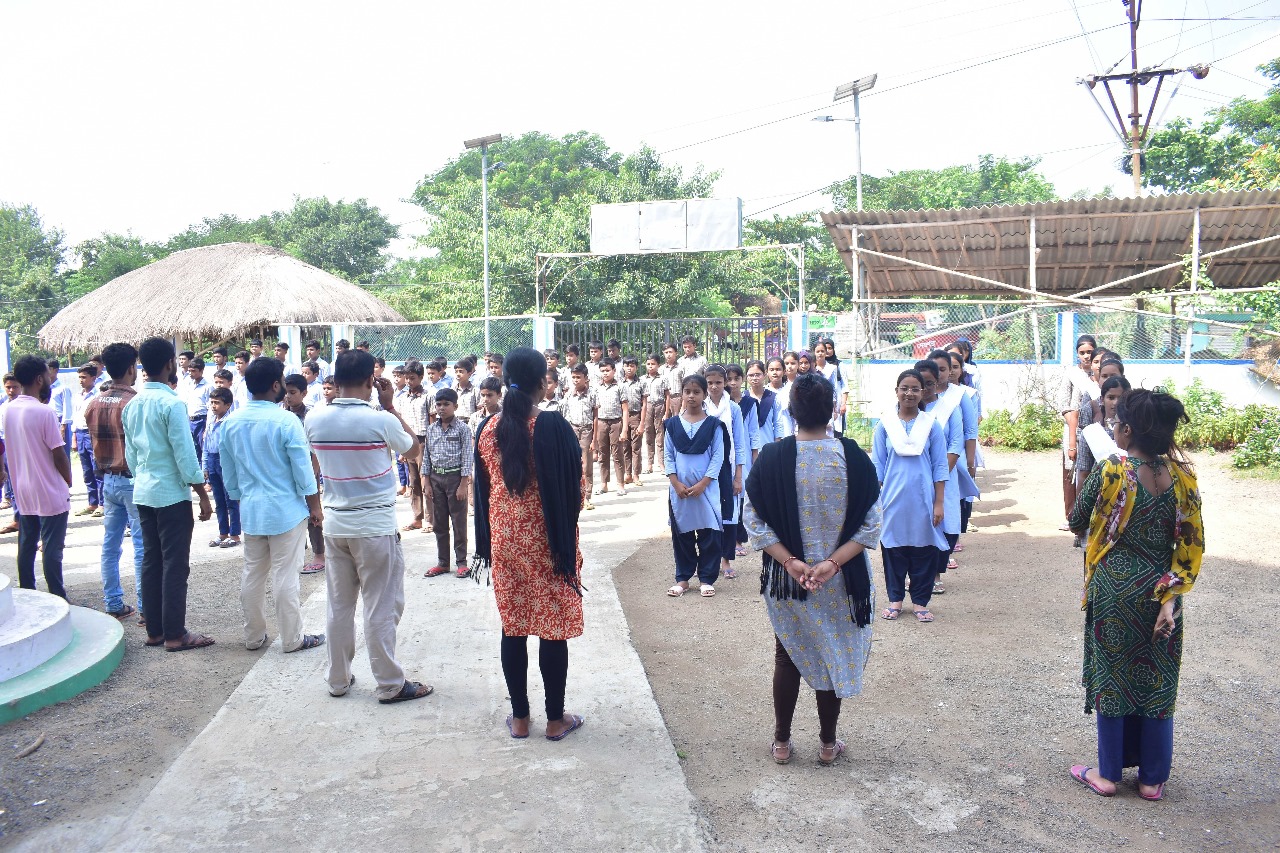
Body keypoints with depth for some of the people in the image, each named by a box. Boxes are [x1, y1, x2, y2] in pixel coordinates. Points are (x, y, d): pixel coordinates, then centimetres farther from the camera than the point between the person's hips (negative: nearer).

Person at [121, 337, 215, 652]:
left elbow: (130, 453, 14)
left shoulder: (132, 405, 8)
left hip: (143, 493, 8)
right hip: (172, 494, -8)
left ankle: (154, 630, 19)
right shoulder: (171, 403, -16)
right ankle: (174, 634, 3)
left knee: (151, 561, 12)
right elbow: (185, 454, -17)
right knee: (175, 565, -2)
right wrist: (203, 496, -11)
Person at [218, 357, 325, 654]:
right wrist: (315, 506, -2)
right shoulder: (286, 421, -15)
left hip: (250, 510, 6)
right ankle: (292, 639, 10)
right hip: (286, 510, -6)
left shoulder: (231, 423, 3)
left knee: (252, 574, 14)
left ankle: (253, 636, 25)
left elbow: (228, 472, 11)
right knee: (285, 577, 1)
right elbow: (303, 469, -13)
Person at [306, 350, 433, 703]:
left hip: (335, 525, 5)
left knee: (339, 605, 15)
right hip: (376, 527, -5)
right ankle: (390, 684, 12)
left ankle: (338, 679, 25)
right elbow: (414, 451, 2)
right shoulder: (381, 420, -16)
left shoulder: (314, 419, -3)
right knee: (381, 608, 3)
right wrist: (390, 406, 2)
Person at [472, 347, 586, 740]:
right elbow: (575, 488, -10)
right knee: (554, 628, 6)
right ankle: (556, 719, 16)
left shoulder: (488, 429, -1)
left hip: (504, 539, 4)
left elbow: (482, 489, 7)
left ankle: (519, 717, 21)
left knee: (513, 627, 12)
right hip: (546, 542, -4)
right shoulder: (552, 426, -16)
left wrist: (487, 544, 16)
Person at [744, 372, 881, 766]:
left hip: (786, 580, 0)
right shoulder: (853, 457, -12)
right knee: (834, 656, 17)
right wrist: (833, 563, -14)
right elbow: (870, 523, -12)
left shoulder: (772, 457, -12)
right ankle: (828, 744, 30)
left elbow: (754, 519, -11)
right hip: (841, 582, 0)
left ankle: (782, 743, 28)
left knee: (787, 657, 18)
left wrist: (790, 561, -11)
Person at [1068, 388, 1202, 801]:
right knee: (1157, 682, 14)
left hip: (1114, 589, -3)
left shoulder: (1110, 471, -16)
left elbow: (1076, 522, -4)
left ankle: (1108, 773, 22)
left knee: (1111, 677, 10)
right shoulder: (1181, 475, -4)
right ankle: (1153, 778, 25)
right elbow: (1192, 546, -5)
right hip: (1159, 592, 3)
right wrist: (1170, 598, -3)